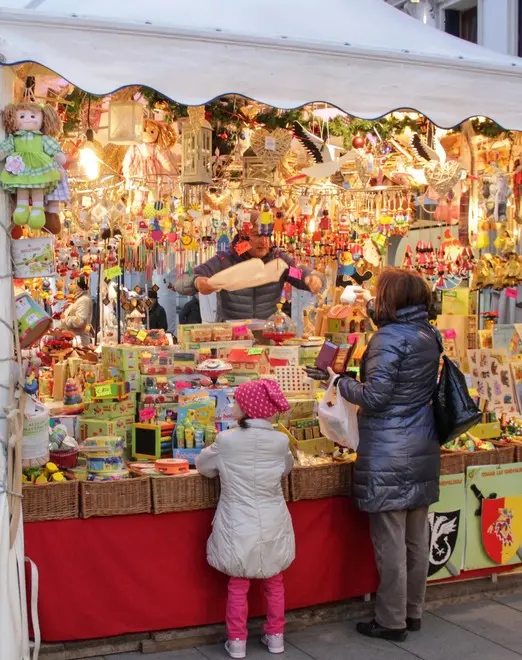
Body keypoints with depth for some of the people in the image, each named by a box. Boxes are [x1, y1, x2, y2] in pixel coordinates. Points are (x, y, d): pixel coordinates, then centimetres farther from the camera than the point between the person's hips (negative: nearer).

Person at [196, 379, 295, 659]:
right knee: (274, 582, 18)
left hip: (239, 528, -2)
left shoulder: (226, 440, -14)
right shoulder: (280, 441, -9)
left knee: (238, 586, 12)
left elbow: (203, 465, 3)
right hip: (272, 526, 2)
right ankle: (275, 636, 27)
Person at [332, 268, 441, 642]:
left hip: (389, 456, -9)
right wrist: (373, 311, 34)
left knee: (390, 542, 1)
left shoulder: (389, 338, -16)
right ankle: (413, 613, 27)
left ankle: (392, 622, 10)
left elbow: (374, 397, -18)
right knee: (417, 539, 15)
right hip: (422, 451, 9)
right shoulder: (427, 335, 9)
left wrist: (337, 380, -4)